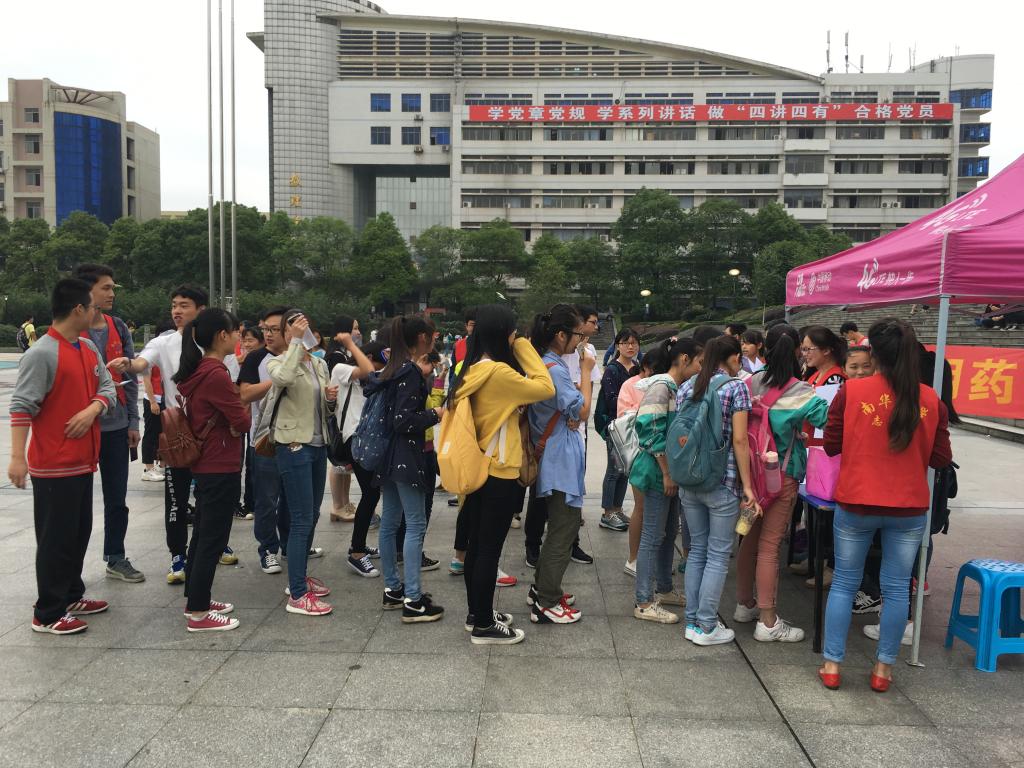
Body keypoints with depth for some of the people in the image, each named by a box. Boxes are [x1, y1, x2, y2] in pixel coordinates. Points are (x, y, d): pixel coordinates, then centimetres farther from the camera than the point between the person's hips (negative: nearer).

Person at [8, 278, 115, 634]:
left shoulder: (88, 348, 8)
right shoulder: (42, 354, -17)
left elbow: (107, 385, 10)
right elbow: (21, 406, -20)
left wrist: (92, 410, -12)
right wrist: (17, 457, -26)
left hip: (83, 460, 8)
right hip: (54, 465, -8)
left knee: (79, 533, 18)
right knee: (55, 539, 1)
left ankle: (71, 597, 33)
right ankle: (47, 615, 13)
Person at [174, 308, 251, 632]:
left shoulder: (198, 370, 8)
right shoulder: (216, 374, -21)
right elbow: (242, 421, -16)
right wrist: (241, 413, 3)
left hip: (205, 463, 10)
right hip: (221, 468, -10)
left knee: (202, 533, 18)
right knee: (213, 539, -2)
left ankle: (196, 599, 29)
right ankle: (198, 614, 6)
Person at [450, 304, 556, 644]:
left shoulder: (470, 370, 5)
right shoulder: (499, 372, -21)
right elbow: (545, 388, -16)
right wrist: (525, 349, -8)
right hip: (499, 473, -9)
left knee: (476, 545, 16)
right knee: (489, 549, 1)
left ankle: (476, 613, 30)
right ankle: (484, 626, 12)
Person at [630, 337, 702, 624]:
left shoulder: (678, 388, 13)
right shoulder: (661, 387, -16)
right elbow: (651, 433, -21)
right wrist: (666, 473, -20)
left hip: (673, 470, 9)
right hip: (658, 471, -9)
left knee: (669, 533, 16)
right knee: (653, 536, -4)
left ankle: (664, 589, 29)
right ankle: (643, 602, 3)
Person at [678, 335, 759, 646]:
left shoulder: (686, 387, 8)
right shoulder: (736, 387, -7)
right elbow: (739, 440, -11)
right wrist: (747, 485, -8)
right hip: (723, 482, -5)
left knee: (697, 550, 14)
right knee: (718, 555, 4)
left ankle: (692, 621, 19)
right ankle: (707, 627, 9)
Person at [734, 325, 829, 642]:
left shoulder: (751, 383, 1)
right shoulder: (799, 392, -15)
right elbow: (826, 417, -24)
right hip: (782, 475, -5)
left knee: (750, 539, 17)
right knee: (769, 546, -1)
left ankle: (745, 604, 32)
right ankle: (768, 622, 8)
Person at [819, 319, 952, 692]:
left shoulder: (851, 391, -11)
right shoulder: (930, 399, -4)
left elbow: (831, 446, -3)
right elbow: (941, 458, 1)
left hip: (855, 504, -1)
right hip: (909, 508, 1)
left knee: (843, 583, 12)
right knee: (896, 589, 13)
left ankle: (832, 664, 17)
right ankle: (883, 668, 23)